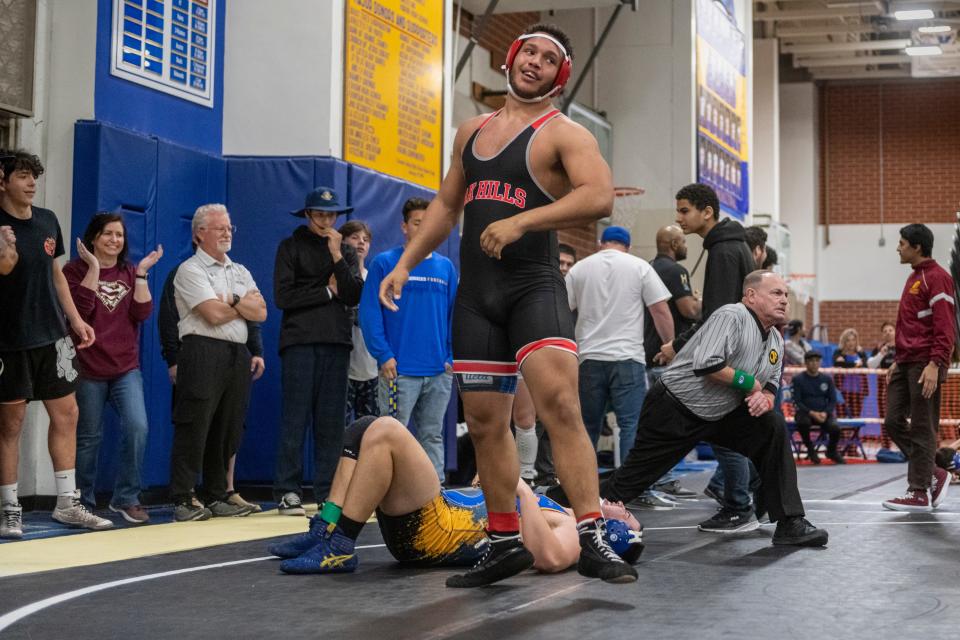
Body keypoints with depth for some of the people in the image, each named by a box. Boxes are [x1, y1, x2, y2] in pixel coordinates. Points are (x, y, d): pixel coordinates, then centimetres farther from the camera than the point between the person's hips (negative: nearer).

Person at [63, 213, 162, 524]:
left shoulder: (131, 273, 12)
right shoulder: (76, 270, 1)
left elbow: (142, 313, -3)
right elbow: (79, 309, -16)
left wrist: (141, 273, -9)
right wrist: (93, 268, -16)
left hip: (126, 368, 3)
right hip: (88, 369, -3)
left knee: (137, 427, -13)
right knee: (88, 437, 3)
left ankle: (126, 498, 0)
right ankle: (83, 503, 18)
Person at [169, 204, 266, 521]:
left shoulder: (240, 271, 21)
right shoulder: (191, 270, 0)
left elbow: (261, 313, 9)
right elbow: (214, 314, -12)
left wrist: (232, 301, -6)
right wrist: (246, 304, 5)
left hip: (237, 355, 7)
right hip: (204, 353, -7)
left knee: (227, 432, 8)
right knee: (193, 430, -8)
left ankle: (216, 498, 15)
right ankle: (183, 501, -7)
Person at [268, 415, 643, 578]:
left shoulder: (574, 537, -5)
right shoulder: (564, 515, 23)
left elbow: (548, 558, -30)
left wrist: (524, 493, -23)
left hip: (433, 528, -9)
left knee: (385, 430, -25)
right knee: (366, 430, 9)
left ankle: (338, 547, -22)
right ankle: (325, 529, -2)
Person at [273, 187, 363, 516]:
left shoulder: (347, 251, 17)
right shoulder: (291, 247, 7)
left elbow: (354, 295, 1)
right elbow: (283, 297, -5)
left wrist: (337, 256, -6)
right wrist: (328, 292, -1)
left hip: (336, 341, 3)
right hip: (300, 341, -3)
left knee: (331, 421, 2)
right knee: (295, 418, -6)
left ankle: (329, 493, 5)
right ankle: (287, 492, -4)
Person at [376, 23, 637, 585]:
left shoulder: (563, 133, -2)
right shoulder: (472, 131, 18)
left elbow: (600, 197, -20)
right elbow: (446, 205, 28)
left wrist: (520, 222, -27)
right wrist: (406, 263, 19)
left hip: (534, 286, -6)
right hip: (475, 291, 6)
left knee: (560, 406, -21)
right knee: (485, 422, 7)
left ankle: (593, 541, -20)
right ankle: (506, 541, 18)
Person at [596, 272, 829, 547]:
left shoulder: (776, 342, 9)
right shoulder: (732, 316, -19)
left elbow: (770, 385, 14)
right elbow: (706, 365, -31)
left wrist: (765, 397, -11)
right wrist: (748, 382, -19)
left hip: (720, 415, 7)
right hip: (675, 408, -7)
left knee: (773, 427, -11)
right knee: (635, 475, -5)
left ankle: (789, 523, -9)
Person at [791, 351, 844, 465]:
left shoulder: (827, 379, 9)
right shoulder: (798, 379, -1)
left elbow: (832, 400, 7)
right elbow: (797, 401, -7)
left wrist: (825, 413, -13)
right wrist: (812, 413, -20)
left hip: (824, 414, 2)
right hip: (805, 412, -2)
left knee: (835, 428, -27)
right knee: (803, 422, -37)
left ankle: (831, 451, 10)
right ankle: (810, 449, -6)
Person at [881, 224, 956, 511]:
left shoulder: (936, 278, -10)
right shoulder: (914, 278, 19)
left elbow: (945, 326, -16)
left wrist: (935, 364, -23)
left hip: (924, 366, -9)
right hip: (906, 364, 9)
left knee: (922, 429, -4)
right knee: (894, 422, 7)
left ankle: (919, 493, 2)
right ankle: (934, 475, 17)